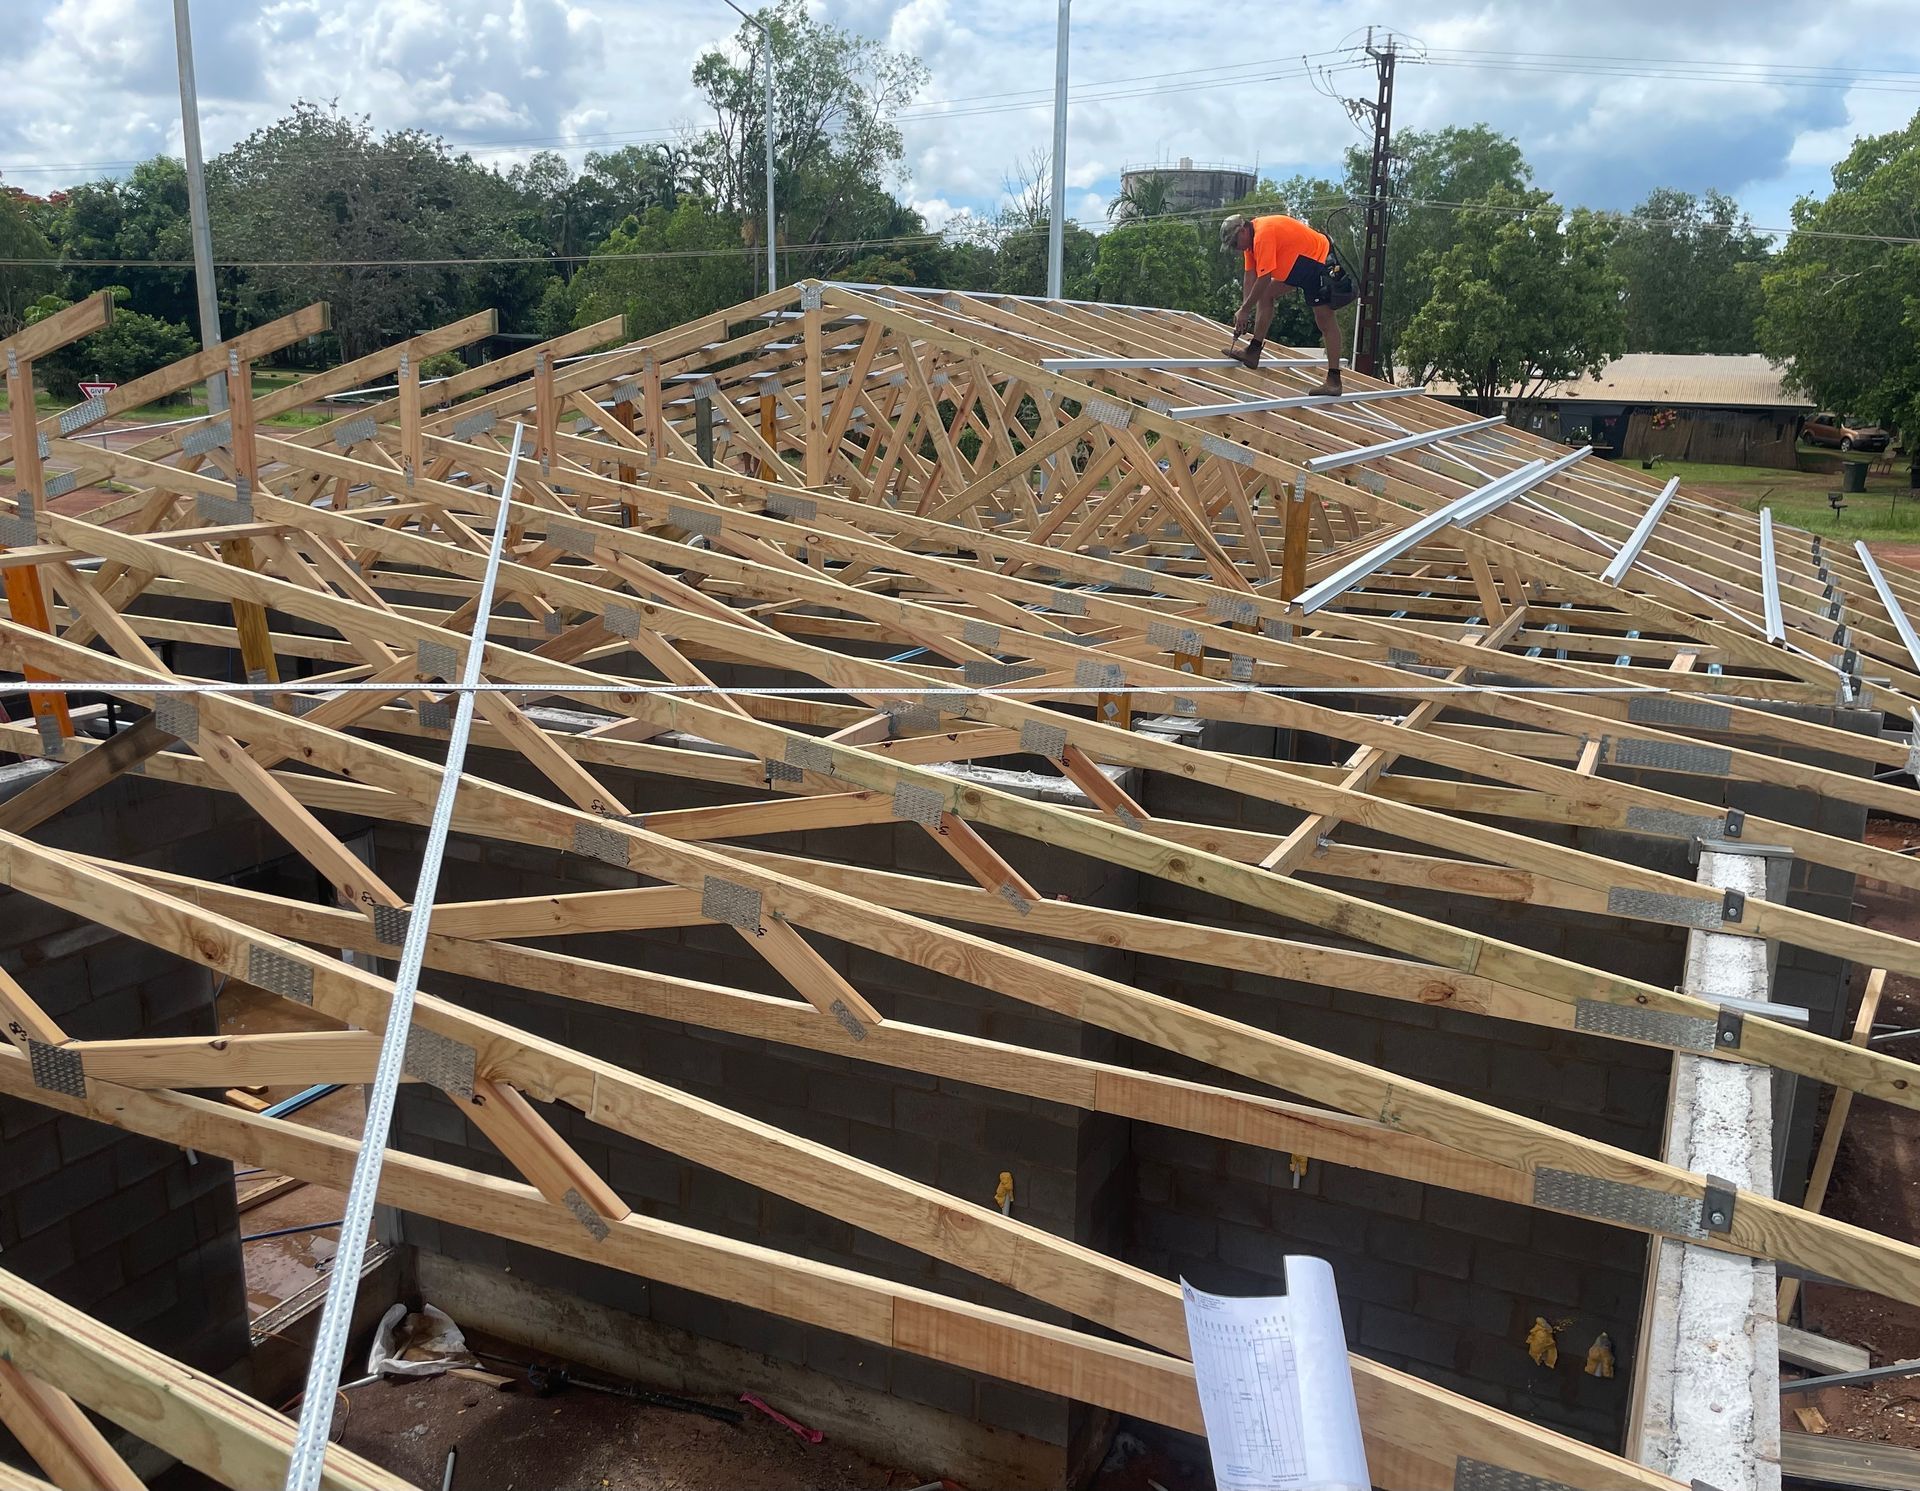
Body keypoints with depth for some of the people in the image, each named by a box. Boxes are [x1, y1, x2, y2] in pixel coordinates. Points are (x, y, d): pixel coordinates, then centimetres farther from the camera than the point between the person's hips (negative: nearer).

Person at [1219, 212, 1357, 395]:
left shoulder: (1263, 234, -27)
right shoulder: (1250, 236, 4)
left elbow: (1264, 279, -29)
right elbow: (1250, 276, 6)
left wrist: (1244, 310, -21)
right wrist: (1244, 309, -1)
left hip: (1320, 261, -10)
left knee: (1324, 319, -10)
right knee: (1265, 294, 11)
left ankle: (1333, 380, -10)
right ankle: (1253, 352, 15)